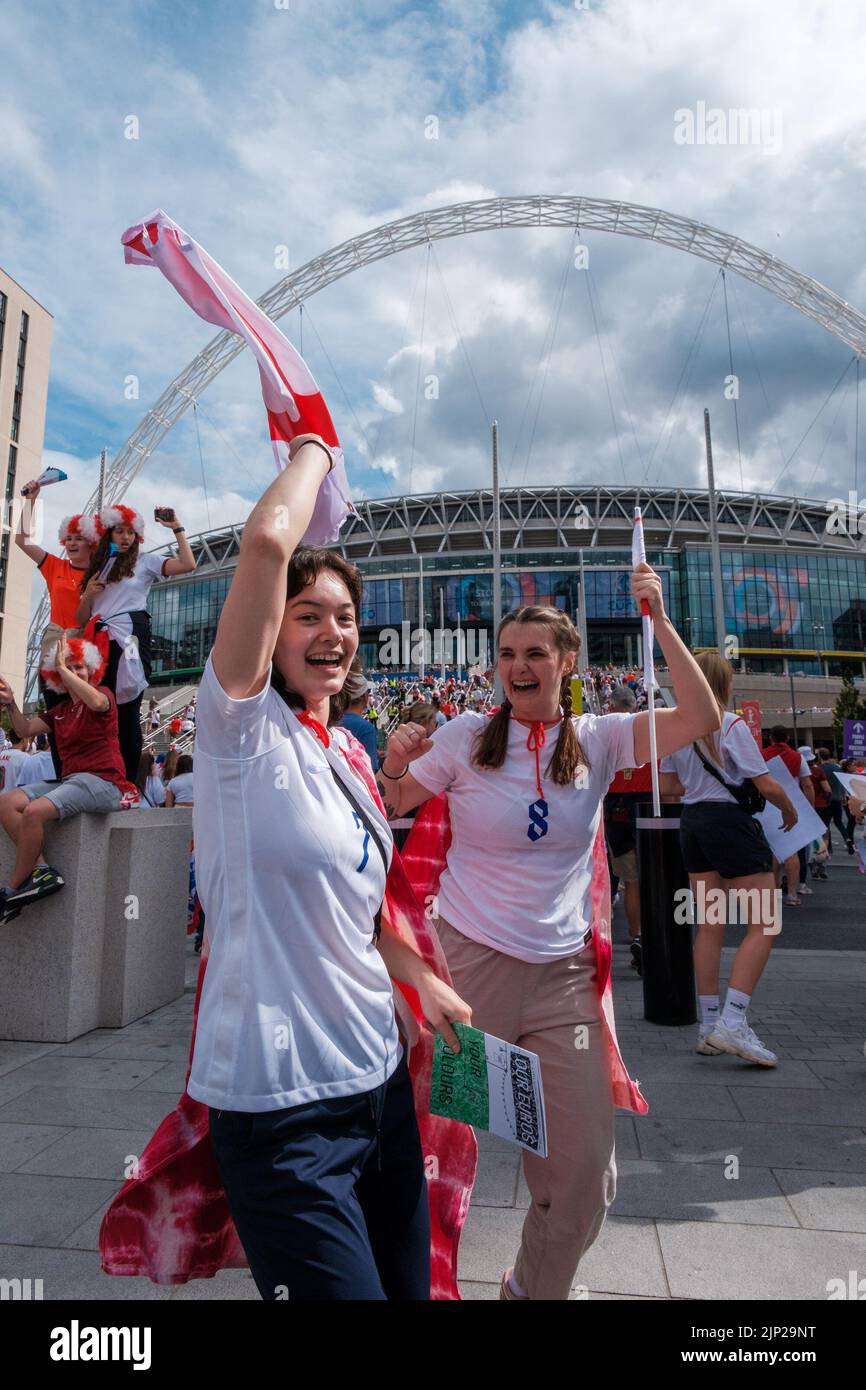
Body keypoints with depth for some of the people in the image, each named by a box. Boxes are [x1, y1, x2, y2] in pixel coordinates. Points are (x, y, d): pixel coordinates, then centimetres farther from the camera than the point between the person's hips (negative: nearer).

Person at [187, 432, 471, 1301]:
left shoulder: (346, 751, 9)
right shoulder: (243, 725, -11)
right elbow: (268, 539, -24)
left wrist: (425, 980, 18)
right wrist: (311, 456, -7)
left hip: (378, 1076, 8)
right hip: (281, 1101, -7)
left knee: (408, 1286, 19)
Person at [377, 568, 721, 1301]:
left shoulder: (597, 739, 0)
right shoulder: (469, 736, -4)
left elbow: (701, 718, -12)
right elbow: (392, 808, 3)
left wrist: (659, 621, -18)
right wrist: (394, 765, -18)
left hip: (564, 973, 2)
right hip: (470, 962, -2)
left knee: (585, 1173, 11)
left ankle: (533, 1289, 39)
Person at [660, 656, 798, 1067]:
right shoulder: (731, 725, -13)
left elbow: (668, 786, 13)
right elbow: (767, 786, -11)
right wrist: (790, 812, 7)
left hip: (692, 822, 7)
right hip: (731, 822, -7)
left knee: (709, 926, 12)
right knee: (764, 926, 0)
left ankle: (709, 1025, 17)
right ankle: (732, 1023, -8)